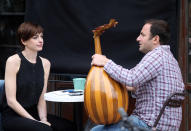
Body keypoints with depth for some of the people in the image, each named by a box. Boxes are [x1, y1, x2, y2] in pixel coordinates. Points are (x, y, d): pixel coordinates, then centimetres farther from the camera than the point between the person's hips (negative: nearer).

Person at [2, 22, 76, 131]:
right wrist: (35, 121, -16)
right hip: (13, 116, -5)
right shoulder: (14, 61, -9)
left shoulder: (45, 63, 8)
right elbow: (11, 100, -13)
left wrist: (43, 119, -10)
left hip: (34, 113, 5)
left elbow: (41, 98, 8)